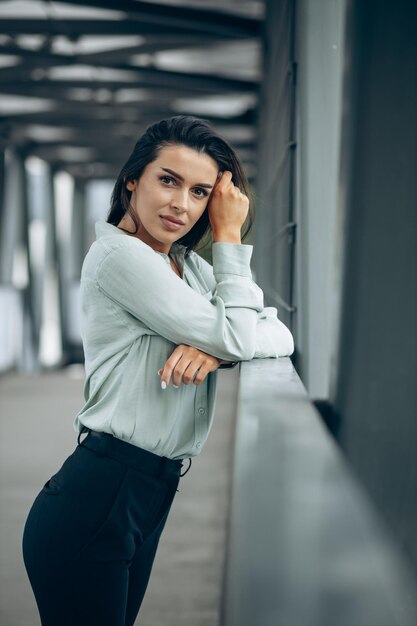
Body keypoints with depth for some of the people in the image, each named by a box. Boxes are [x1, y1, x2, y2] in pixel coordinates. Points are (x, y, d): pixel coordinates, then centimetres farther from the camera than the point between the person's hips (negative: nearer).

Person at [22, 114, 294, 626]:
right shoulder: (118, 254, -15)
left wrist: (214, 348, -14)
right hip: (95, 502, -9)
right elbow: (236, 337, -15)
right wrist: (230, 238, -9)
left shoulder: (190, 266, 13)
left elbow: (280, 334, 5)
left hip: (148, 496, 9)